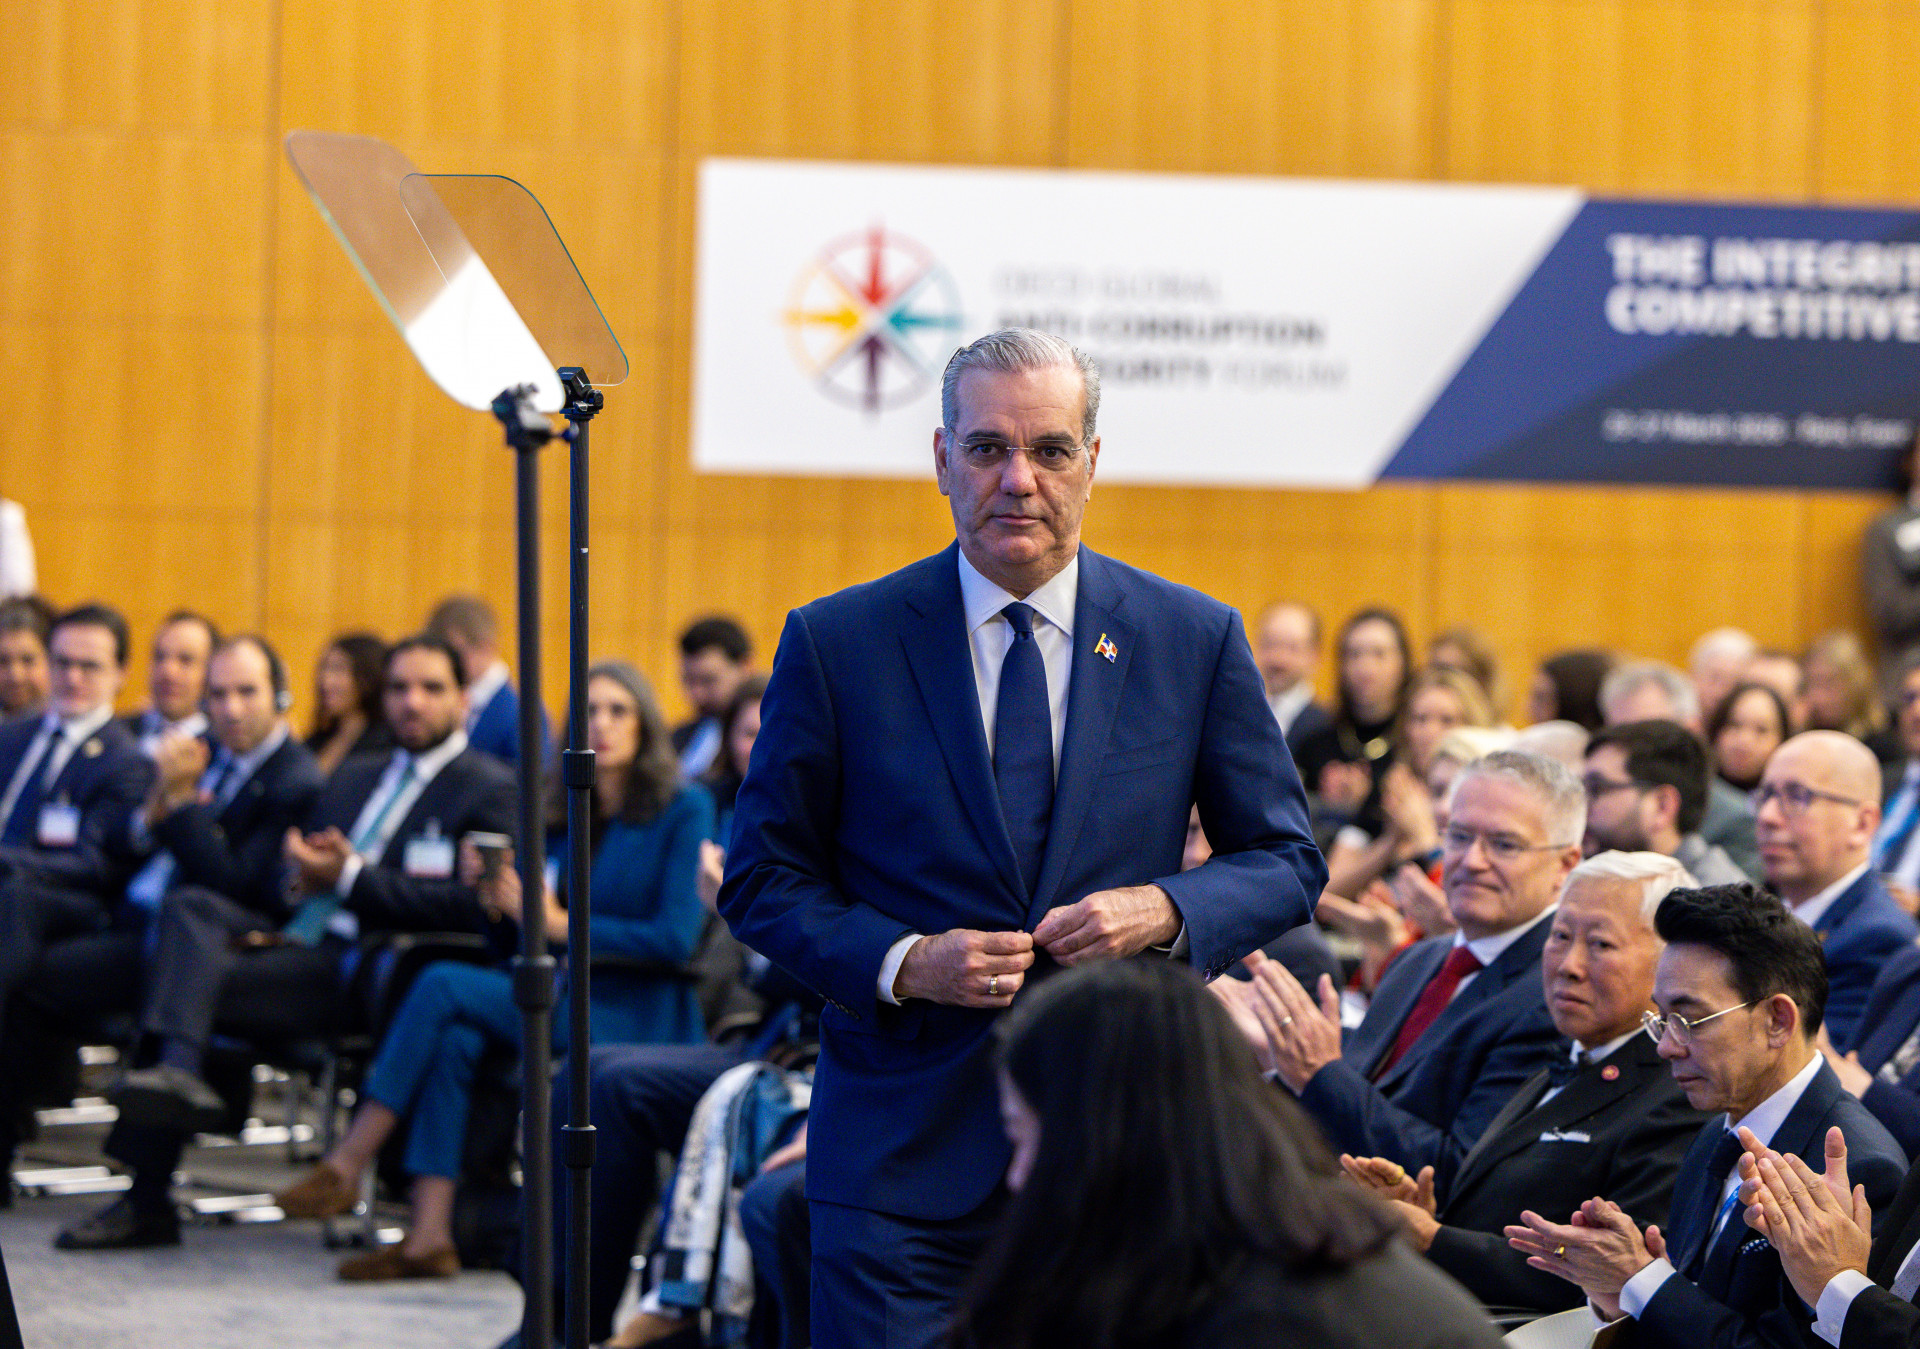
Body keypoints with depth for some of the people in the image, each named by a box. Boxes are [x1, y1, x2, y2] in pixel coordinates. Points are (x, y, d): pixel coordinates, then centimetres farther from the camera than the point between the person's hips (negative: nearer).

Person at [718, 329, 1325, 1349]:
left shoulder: (1195, 641, 5)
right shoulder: (837, 643, 1)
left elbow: (1285, 862, 10)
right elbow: (761, 881, 5)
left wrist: (1165, 911, -11)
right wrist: (902, 962, -13)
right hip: (905, 1148, -1)